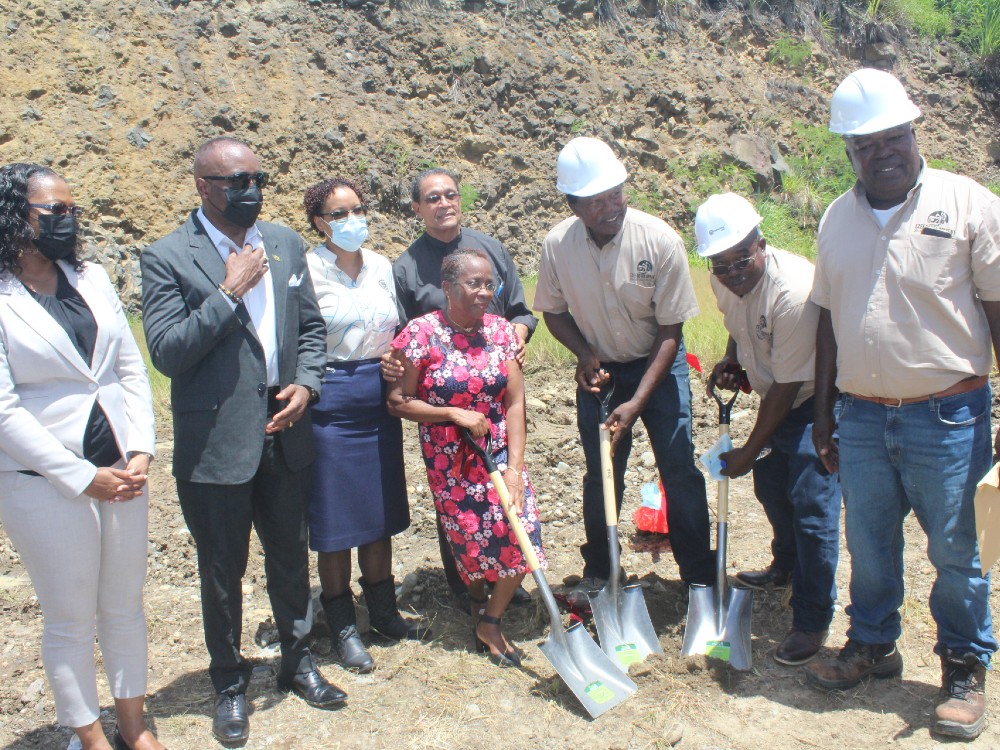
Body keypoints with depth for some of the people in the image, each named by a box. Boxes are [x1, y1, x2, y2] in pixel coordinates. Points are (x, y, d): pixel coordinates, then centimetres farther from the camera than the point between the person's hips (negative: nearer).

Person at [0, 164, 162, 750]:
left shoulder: (93, 279, 6)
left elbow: (133, 371, 6)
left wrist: (140, 453, -4)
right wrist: (83, 478, -13)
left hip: (122, 470, 5)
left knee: (126, 604, 16)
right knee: (71, 618, 10)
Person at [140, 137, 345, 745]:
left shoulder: (286, 244, 5)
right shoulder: (168, 257, -10)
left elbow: (311, 326, 11)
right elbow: (166, 351, -17)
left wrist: (306, 384, -6)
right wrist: (230, 291, -21)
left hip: (285, 434, 4)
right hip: (216, 443, -4)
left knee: (291, 557, 19)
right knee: (223, 570, 12)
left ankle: (298, 661, 41)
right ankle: (230, 684, 33)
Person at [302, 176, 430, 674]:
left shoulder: (381, 267, 8)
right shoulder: (307, 271, -9)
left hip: (379, 397, 6)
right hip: (331, 402, -5)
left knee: (381, 512, 14)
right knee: (335, 520, 4)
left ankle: (383, 612, 30)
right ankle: (343, 627, 20)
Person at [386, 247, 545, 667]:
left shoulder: (501, 331, -3)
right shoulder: (422, 334, -13)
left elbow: (515, 403, -4)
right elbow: (398, 402, -9)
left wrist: (515, 467, -11)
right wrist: (455, 414, -18)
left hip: (500, 454, 3)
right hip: (449, 462, -3)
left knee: (522, 539, -5)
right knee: (472, 544, 8)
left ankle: (489, 624, 19)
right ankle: (478, 603, 43)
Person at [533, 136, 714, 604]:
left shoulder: (660, 240, -23)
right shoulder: (557, 245, -17)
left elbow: (670, 332, -18)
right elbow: (553, 311, 1)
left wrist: (637, 402, -23)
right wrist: (584, 354, -16)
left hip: (658, 365, -2)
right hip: (599, 371, 2)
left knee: (679, 470, -1)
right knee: (600, 474, 11)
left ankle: (700, 577, 14)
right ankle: (598, 571, 28)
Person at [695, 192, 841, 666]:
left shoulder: (793, 291, -33)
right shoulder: (724, 282, -8)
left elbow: (787, 387, -27)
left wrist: (750, 450, -20)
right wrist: (731, 361, -6)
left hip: (817, 399, -8)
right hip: (779, 397, 9)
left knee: (811, 503, -11)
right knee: (769, 484, 21)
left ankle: (813, 621, 2)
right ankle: (787, 564, 48)